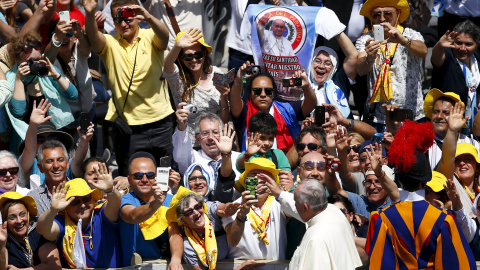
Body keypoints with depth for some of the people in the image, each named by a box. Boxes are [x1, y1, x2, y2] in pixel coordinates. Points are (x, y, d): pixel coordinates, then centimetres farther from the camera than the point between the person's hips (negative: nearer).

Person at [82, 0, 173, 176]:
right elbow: (93, 36, -18)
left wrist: (148, 17, -42)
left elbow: (164, 36, -20)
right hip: (128, 127, 0)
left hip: (160, 123, 0)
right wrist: (89, 14, -40)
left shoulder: (150, 38, 1)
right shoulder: (110, 44, 2)